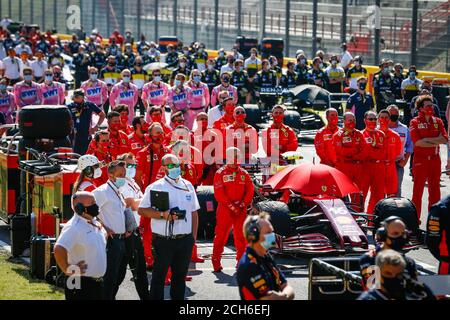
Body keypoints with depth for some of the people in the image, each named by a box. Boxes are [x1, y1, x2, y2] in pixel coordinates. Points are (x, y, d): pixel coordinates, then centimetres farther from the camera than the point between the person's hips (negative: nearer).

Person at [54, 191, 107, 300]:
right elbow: (59, 250, -30)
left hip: (97, 282, 9)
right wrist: (67, 270, -22)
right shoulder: (74, 227, -18)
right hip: (80, 284, -9)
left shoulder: (96, 224, 11)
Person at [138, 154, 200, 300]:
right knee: (159, 275, 2)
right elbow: (142, 210, -7)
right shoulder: (156, 187, -4)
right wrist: (163, 215, -19)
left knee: (180, 274, 13)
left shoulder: (188, 186, 11)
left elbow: (194, 212, 16)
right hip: (164, 240, -4)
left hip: (185, 239, 4)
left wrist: (194, 235, 11)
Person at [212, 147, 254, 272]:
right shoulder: (220, 173, -1)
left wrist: (243, 204, -7)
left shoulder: (244, 174, 10)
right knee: (221, 236, -2)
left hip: (241, 209, 3)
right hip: (225, 209, -3)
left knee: (241, 236, 5)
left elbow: (250, 190, 7)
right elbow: (219, 193, -8)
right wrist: (231, 206, -13)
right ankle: (216, 261, 3)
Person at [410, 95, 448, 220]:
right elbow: (417, 142, -15)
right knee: (418, 189, -1)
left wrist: (427, 139, -12)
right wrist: (436, 142, -11)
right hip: (420, 159, -4)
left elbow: (445, 139, -3)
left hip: (435, 159, 4)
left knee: (435, 189, 7)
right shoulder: (415, 122, -2)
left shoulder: (438, 122, 10)